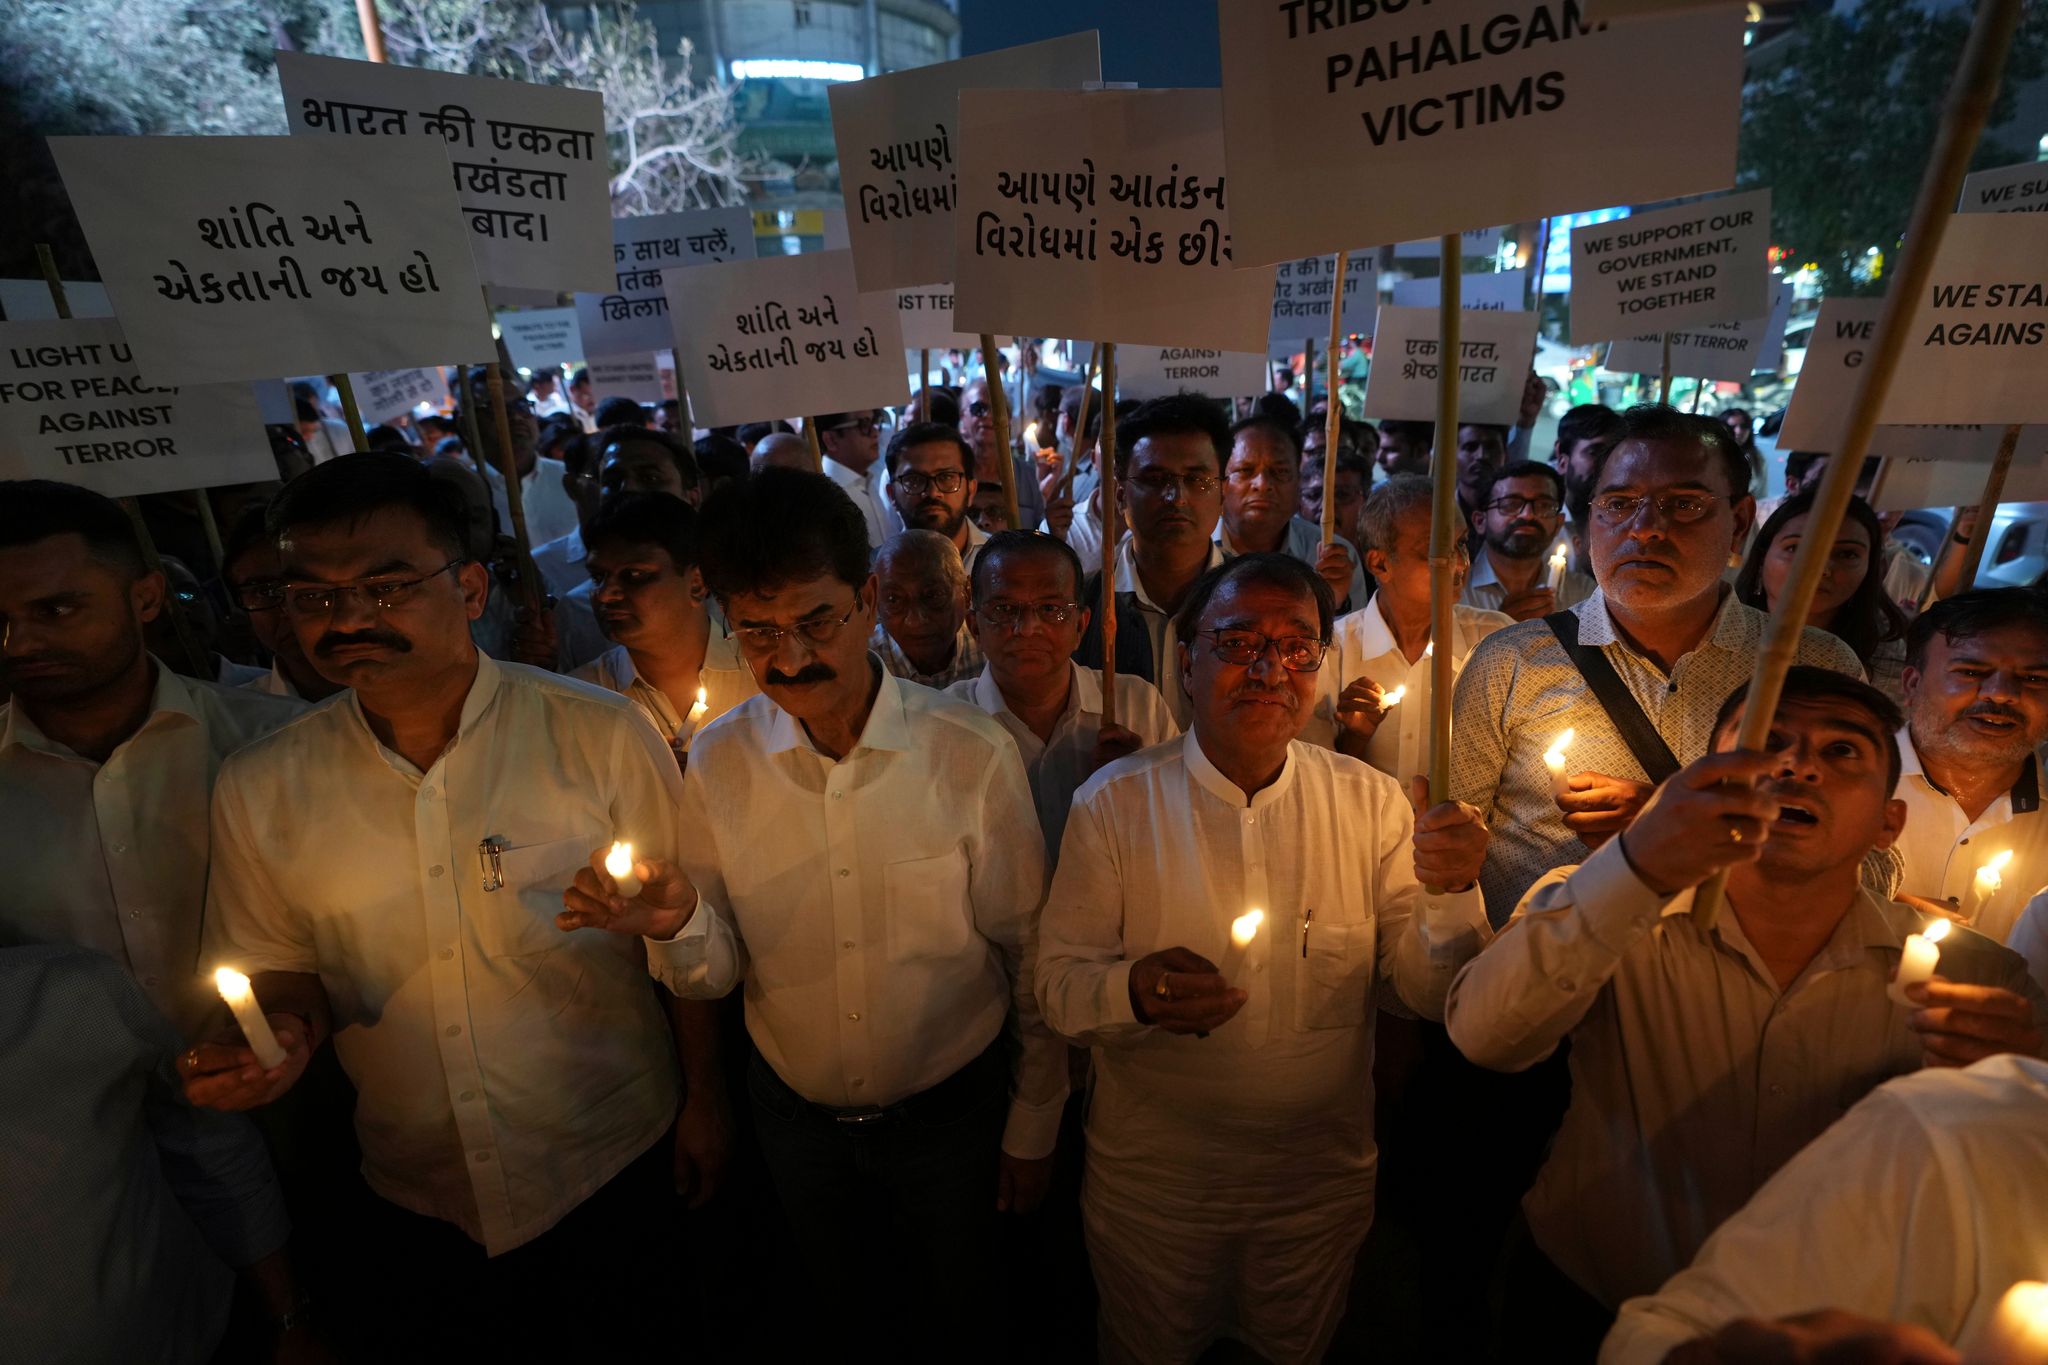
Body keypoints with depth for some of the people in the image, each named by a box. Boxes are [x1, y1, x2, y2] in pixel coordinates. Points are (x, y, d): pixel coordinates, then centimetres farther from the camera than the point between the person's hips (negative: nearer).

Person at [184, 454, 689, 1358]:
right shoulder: (258, 788, -7)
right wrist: (290, 1025, -15)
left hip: (618, 1170, -2)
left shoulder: (601, 734, -16)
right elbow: (280, 967, 7)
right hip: (418, 1198, 3)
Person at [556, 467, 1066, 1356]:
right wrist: (677, 924, -29)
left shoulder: (971, 755, -22)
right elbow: (715, 974, -6)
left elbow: (1032, 955, -11)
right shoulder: (716, 763, -13)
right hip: (796, 1114, 2)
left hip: (951, 1109, -2)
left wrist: (1034, 1127, -2)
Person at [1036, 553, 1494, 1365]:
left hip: (1322, 1180, 2)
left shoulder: (1369, 802, -7)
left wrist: (1451, 893, -26)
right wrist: (1132, 990, -33)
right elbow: (1058, 983, -12)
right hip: (1151, 1180, -1)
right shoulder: (1114, 802, -13)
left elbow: (1433, 994, -7)